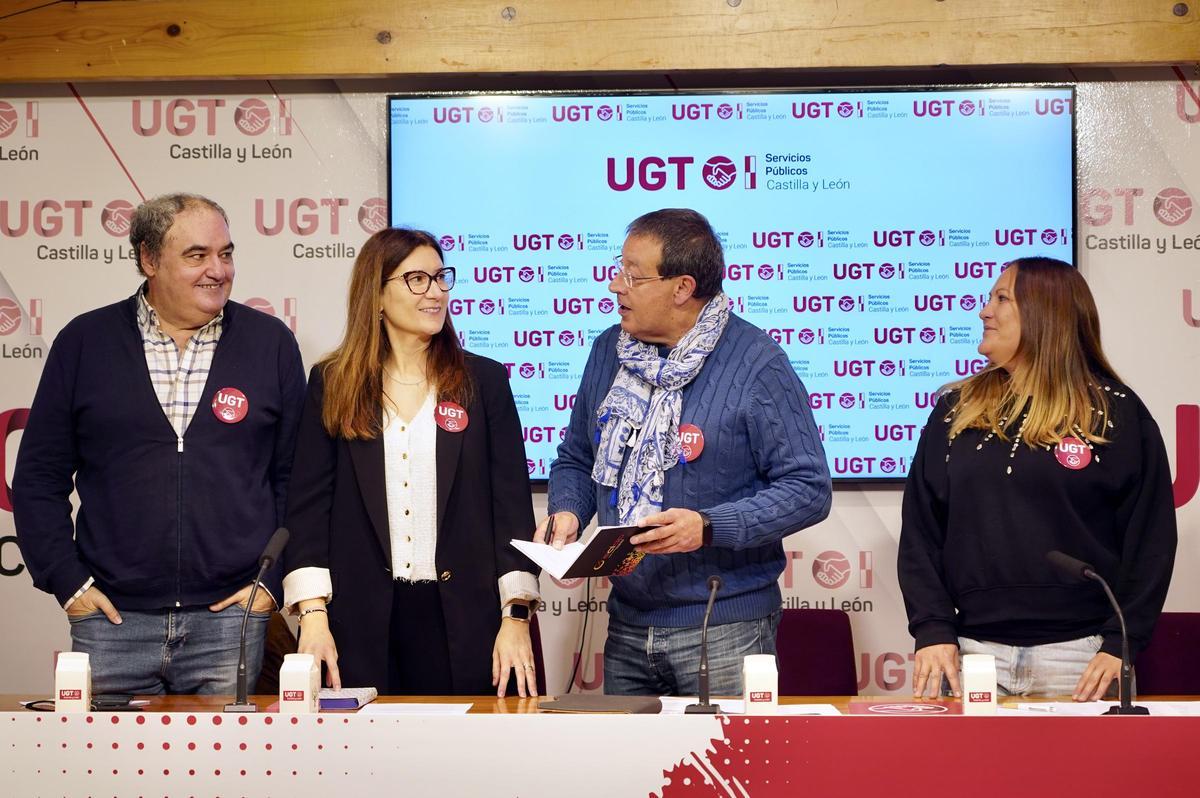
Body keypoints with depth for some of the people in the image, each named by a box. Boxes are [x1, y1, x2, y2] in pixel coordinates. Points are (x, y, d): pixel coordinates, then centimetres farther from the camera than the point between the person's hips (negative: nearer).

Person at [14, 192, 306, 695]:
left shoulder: (271, 343, 6)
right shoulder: (84, 342, 6)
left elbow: (297, 477, 8)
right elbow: (39, 477, 8)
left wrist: (274, 579, 0)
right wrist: (67, 580, 0)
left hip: (230, 621, 0)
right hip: (111, 619, 0)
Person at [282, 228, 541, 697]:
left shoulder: (484, 381, 6)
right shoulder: (332, 385, 7)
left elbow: (512, 502, 3)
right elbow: (309, 504, 3)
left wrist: (516, 616, -5)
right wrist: (313, 614, -8)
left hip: (466, 621, 0)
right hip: (364, 624, 0)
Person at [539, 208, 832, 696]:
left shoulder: (756, 363, -12)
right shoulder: (610, 350, 6)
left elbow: (809, 489, -13)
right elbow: (576, 459, 18)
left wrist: (709, 527, -23)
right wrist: (567, 513, -4)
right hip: (627, 625, 6)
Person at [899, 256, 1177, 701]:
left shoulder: (1117, 415, 1)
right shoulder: (956, 411, 9)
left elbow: (1149, 538, -1)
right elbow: (920, 530, 6)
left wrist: (1121, 643, -9)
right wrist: (932, 630, -5)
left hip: (1079, 651, -2)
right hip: (974, 648, 2)